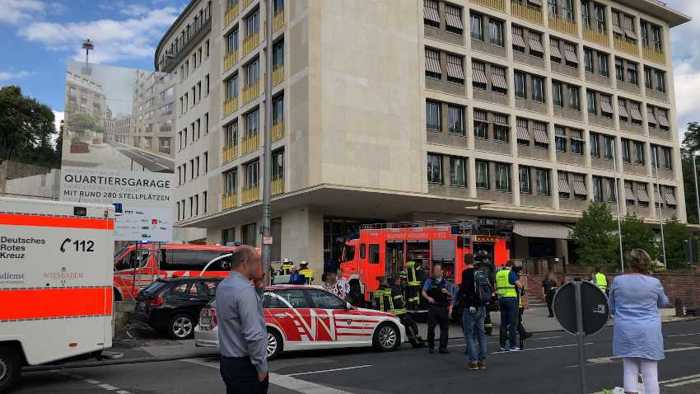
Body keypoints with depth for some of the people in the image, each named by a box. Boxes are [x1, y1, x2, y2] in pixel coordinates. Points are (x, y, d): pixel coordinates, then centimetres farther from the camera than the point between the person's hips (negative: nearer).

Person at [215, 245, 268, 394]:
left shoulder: (222, 286, 7)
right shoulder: (245, 290, -21)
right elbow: (254, 334, -25)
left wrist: (255, 284, 5)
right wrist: (262, 368, -15)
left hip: (227, 361, 9)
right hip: (245, 365, -9)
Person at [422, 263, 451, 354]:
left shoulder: (445, 282, 14)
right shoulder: (429, 281, 7)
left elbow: (450, 295, 18)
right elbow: (423, 292, 4)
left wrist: (447, 292, -4)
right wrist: (428, 298, -14)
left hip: (443, 308, 3)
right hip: (433, 307, -2)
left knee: (445, 328, 1)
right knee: (431, 328, -1)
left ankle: (443, 347, 8)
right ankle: (431, 347, 11)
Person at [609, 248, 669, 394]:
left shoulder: (618, 281, -2)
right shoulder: (654, 283, -5)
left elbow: (611, 308, 10)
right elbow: (664, 302, 16)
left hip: (626, 333, 1)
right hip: (648, 333, -1)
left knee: (630, 370, 10)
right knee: (650, 372, 3)